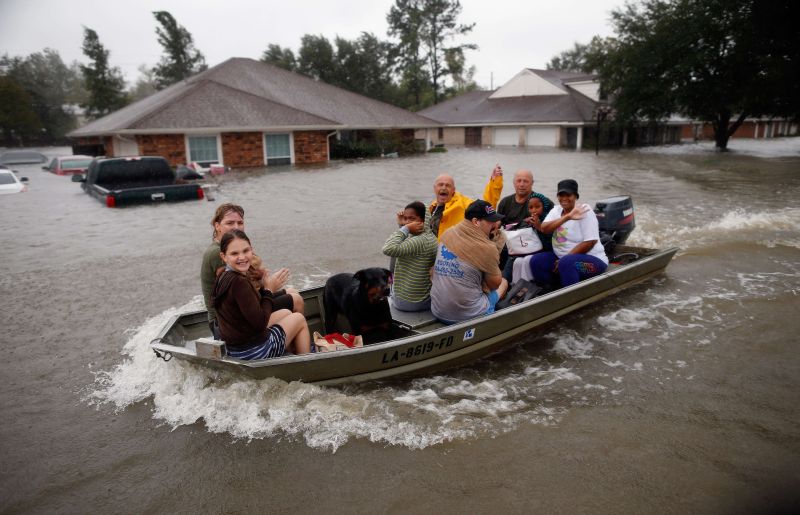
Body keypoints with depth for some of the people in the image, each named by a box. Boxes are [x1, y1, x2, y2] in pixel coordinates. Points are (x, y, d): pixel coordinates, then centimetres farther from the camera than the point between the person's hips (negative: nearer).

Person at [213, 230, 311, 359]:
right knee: (300, 319, 16)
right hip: (254, 351, -9)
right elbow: (260, 323, -25)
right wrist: (269, 290, -12)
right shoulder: (238, 282, -27)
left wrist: (263, 287, -2)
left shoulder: (223, 276, 2)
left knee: (285, 313, 29)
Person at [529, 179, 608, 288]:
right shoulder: (556, 210, 6)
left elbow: (590, 242, -17)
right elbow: (544, 229, -13)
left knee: (566, 263, -35)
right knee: (536, 260, -15)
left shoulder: (584, 211, -10)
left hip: (591, 260, -6)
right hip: (562, 257, 6)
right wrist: (567, 217, -26)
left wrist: (564, 259, -19)